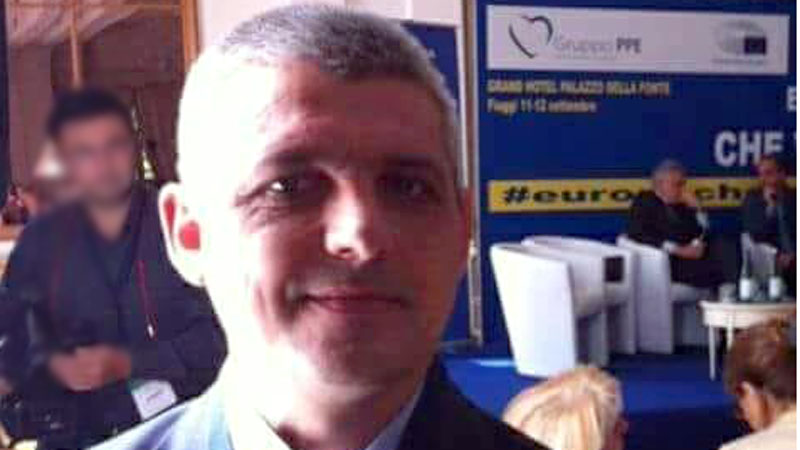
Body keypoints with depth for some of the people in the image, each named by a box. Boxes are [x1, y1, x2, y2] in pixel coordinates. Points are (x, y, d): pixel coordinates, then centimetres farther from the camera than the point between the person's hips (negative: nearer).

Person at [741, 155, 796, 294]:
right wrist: (769, 206, -12)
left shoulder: (794, 198, 7)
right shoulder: (752, 199, 3)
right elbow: (753, 236, -6)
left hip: (793, 263, 0)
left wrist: (792, 254, -8)